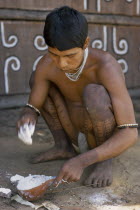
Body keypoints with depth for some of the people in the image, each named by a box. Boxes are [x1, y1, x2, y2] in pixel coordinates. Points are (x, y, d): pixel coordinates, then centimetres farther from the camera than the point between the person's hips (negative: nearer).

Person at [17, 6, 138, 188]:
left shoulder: (106, 66, -34)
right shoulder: (46, 65, -17)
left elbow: (130, 133, -36)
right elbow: (33, 108, -9)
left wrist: (82, 161, -45)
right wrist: (27, 118, -34)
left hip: (111, 138, -5)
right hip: (80, 133, 5)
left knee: (93, 92, -37)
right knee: (36, 79, -2)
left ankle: (105, 160, -11)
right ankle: (64, 146, 5)